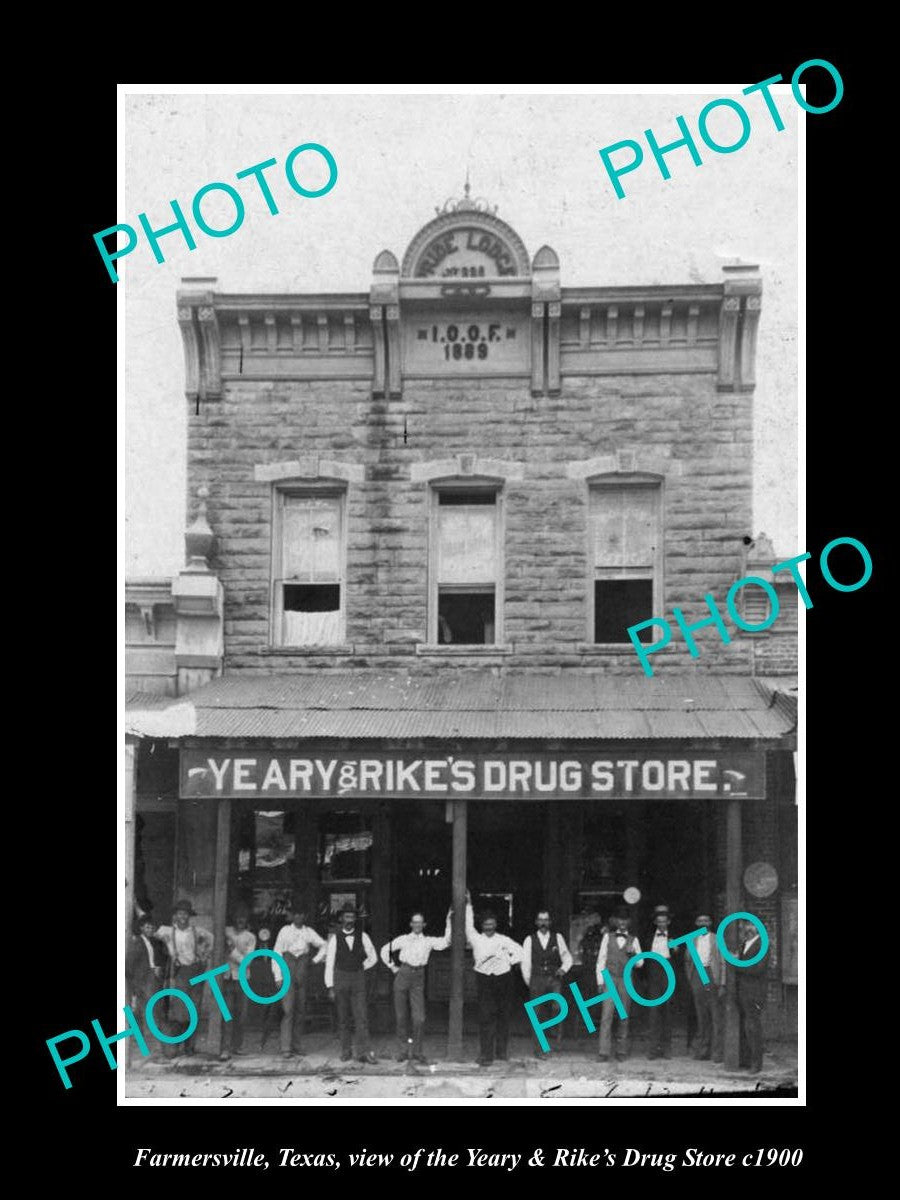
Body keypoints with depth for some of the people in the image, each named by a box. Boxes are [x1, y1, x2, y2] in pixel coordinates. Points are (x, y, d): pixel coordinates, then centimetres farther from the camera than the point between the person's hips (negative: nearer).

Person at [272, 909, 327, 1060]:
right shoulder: (285, 931, 0)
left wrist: (317, 959, 7)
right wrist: (278, 977, -6)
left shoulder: (309, 932, 7)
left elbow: (324, 945, 21)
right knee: (288, 1010, -11)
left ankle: (296, 1045, 14)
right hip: (288, 976, -4)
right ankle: (285, 1048, -12)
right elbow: (276, 954, 0)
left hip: (302, 977, 4)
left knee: (300, 1010, 5)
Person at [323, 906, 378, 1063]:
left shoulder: (362, 936, 2)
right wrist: (330, 987, -4)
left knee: (361, 1016, -7)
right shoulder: (335, 938, -2)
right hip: (340, 980, 0)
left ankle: (363, 1052, -8)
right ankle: (345, 1051, 15)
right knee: (343, 1018, 5)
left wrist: (360, 969, 7)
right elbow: (329, 963, -1)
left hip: (358, 980, 0)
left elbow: (373, 958, 15)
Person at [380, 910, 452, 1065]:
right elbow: (385, 950, 16)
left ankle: (417, 1051, 7)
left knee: (420, 1018, -7)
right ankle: (402, 1051, 17)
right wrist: (392, 966, 10)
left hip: (418, 978, 0)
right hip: (403, 975, 0)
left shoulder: (428, 941, 7)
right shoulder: (403, 939, 7)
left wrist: (448, 923, -16)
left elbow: (445, 942, -10)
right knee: (401, 1016, 5)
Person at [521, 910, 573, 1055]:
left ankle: (556, 1032, 0)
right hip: (537, 979, 0)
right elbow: (525, 963, 9)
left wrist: (563, 968, -6)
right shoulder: (530, 940, 6)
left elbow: (567, 957, 13)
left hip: (554, 979, 0)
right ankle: (539, 1049, 9)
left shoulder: (557, 938, 8)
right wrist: (529, 983, 8)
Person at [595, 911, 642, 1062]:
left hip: (625, 980, 1)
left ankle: (621, 1051, 9)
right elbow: (601, 960, 9)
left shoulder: (633, 940, 11)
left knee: (623, 1016, 2)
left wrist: (634, 955, -11)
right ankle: (604, 1052, -13)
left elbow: (640, 963, 10)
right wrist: (600, 981, 1)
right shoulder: (607, 937, 10)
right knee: (607, 1015, -10)